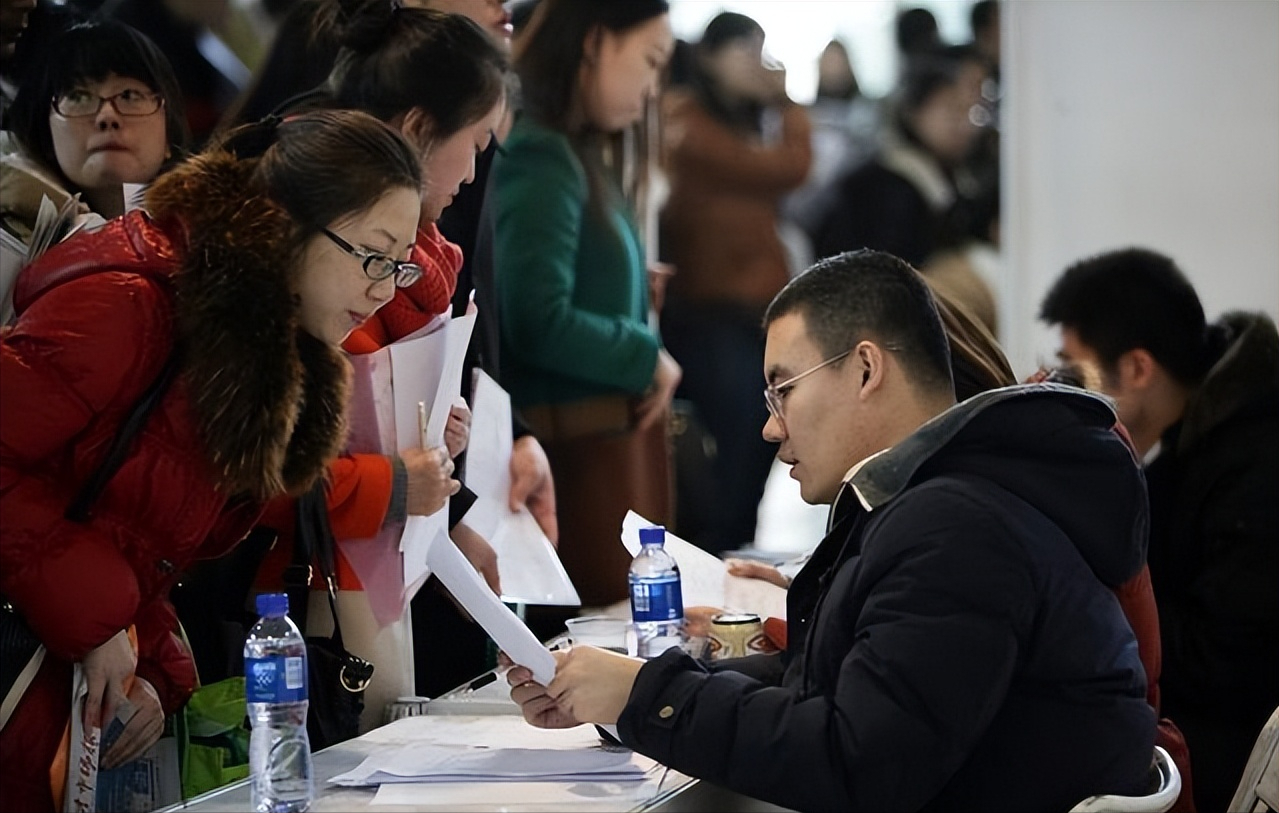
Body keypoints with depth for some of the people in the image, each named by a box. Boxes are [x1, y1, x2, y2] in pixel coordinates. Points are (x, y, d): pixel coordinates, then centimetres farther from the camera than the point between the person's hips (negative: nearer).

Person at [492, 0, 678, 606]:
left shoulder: (570, 154, 14)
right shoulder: (538, 158, -13)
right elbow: (539, 323, -21)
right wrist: (648, 358, -10)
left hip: (615, 434, 9)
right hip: (577, 444, -9)